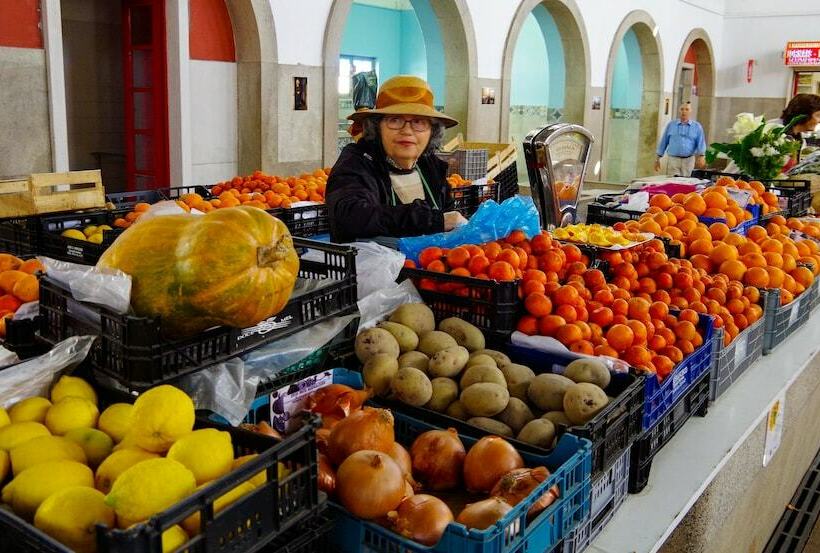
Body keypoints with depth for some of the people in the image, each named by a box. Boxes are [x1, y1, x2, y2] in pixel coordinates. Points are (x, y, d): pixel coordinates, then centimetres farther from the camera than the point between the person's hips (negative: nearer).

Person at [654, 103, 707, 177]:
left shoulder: (697, 126, 7)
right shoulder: (671, 125, 9)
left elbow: (701, 142, 0)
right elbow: (664, 142, 11)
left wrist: (701, 156, -17)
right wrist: (658, 158, 7)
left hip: (688, 160, 0)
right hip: (673, 159, 0)